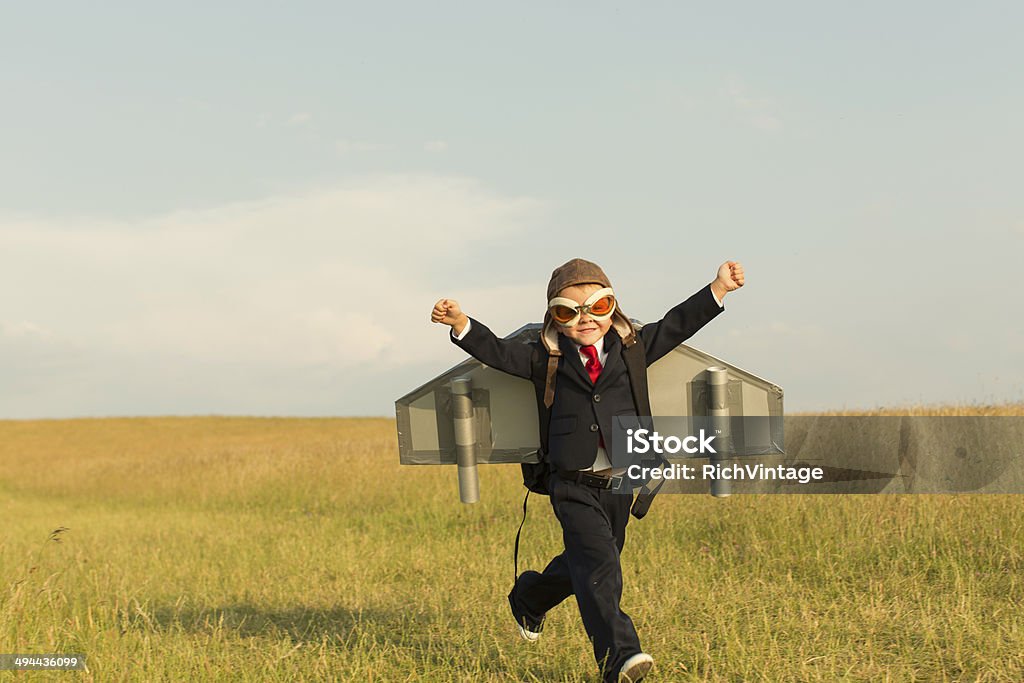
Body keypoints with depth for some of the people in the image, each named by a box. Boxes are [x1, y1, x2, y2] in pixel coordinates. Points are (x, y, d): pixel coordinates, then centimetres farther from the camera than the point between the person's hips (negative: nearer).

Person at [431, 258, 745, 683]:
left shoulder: (630, 349, 7)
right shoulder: (547, 359, 1)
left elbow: (675, 326, 6)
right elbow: (499, 352, -5)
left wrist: (719, 289, -1)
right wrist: (462, 325, -22)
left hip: (620, 484, 4)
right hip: (574, 488, -4)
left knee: (581, 564, 20)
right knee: (599, 565, -16)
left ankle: (528, 598, 48)